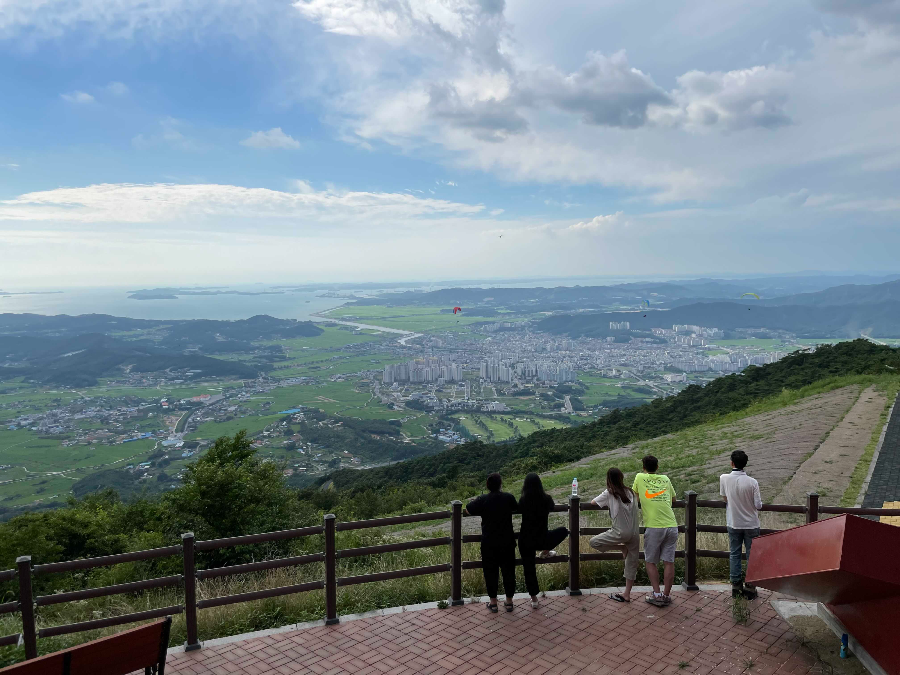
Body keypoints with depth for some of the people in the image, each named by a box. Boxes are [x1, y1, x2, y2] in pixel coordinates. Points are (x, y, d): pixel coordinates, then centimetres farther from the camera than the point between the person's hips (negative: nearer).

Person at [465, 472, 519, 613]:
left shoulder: (482, 500, -12)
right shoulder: (508, 497, -7)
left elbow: (468, 510, 1)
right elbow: (516, 508, 14)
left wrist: (475, 501, 19)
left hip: (489, 543, -1)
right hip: (507, 542, 1)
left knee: (491, 572, 10)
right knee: (508, 571, 12)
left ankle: (493, 602, 16)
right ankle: (509, 601, 20)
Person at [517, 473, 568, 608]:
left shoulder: (523, 501, -12)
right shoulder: (546, 499, -11)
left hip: (525, 540, 0)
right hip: (542, 539, 0)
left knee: (529, 568, 17)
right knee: (563, 531, 26)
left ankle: (534, 599, 24)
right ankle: (545, 552, 33)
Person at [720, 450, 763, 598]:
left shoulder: (724, 478, -12)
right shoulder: (752, 482, -17)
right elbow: (758, 505, -12)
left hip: (733, 524, 1)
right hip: (751, 524, -1)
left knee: (734, 554, 12)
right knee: (752, 555, 10)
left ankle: (736, 585, 16)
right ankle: (750, 586, 14)